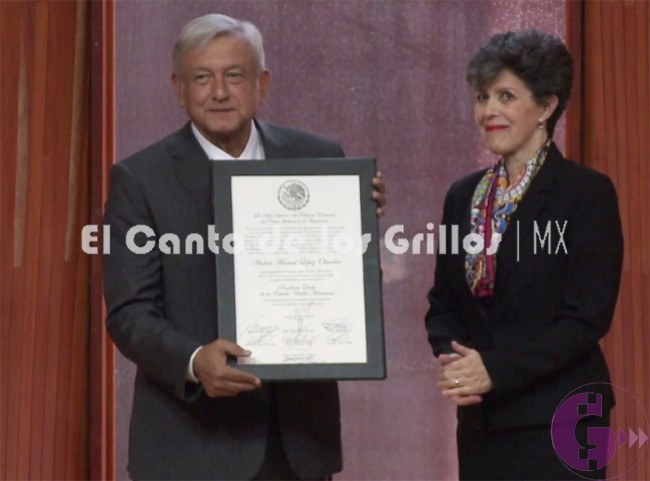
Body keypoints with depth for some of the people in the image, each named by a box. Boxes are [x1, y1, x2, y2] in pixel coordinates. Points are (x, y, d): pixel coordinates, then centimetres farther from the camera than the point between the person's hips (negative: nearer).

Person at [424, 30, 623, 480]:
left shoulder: (587, 192, -7)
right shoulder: (463, 195, 12)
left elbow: (588, 315, -13)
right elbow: (443, 300, 16)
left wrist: (496, 368, -17)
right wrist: (452, 356, -6)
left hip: (556, 423, -6)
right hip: (482, 421, 6)